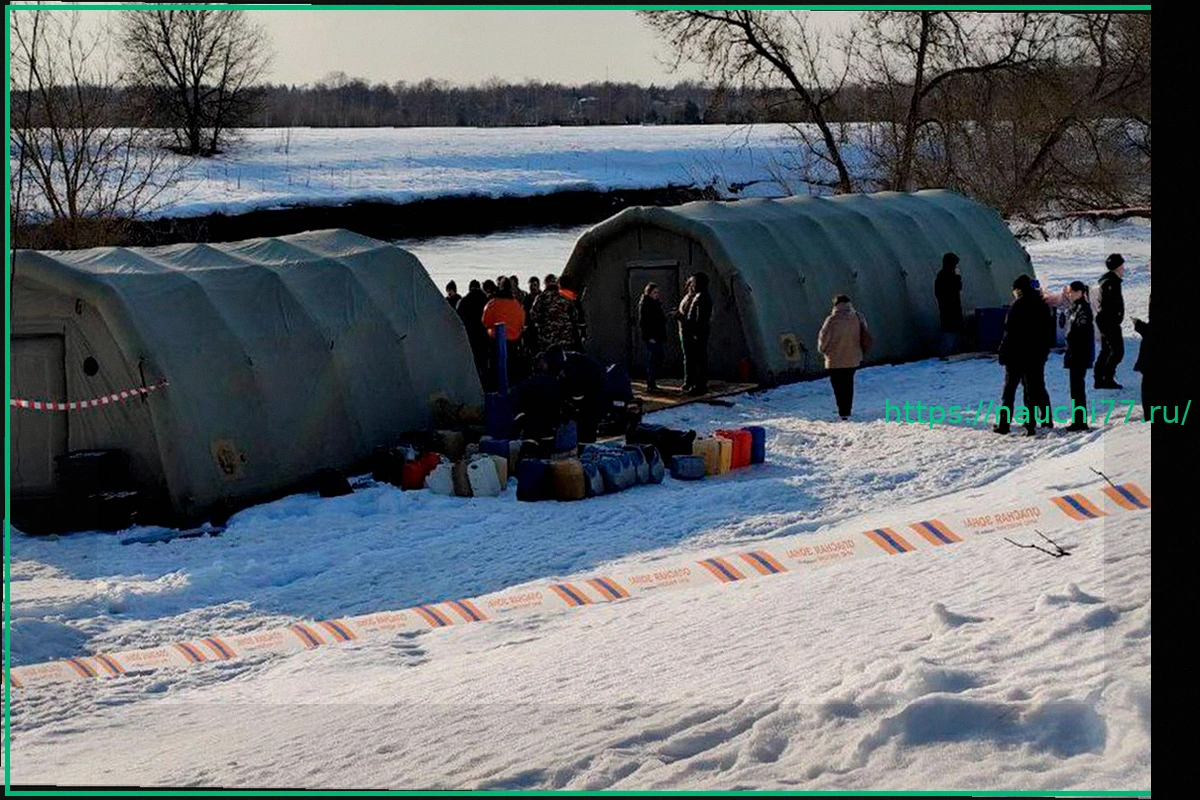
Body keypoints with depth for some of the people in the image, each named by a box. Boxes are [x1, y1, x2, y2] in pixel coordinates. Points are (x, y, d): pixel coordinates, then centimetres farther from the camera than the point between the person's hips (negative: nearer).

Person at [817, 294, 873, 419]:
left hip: (835, 359, -5)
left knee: (838, 386, 1)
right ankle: (847, 411, 19)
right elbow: (868, 339, 6)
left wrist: (822, 349, 8)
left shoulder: (832, 320, -15)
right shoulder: (857, 318, -1)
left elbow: (823, 338, -11)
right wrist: (861, 352, 19)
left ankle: (843, 412, -6)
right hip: (853, 359, 5)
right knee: (848, 385, 16)